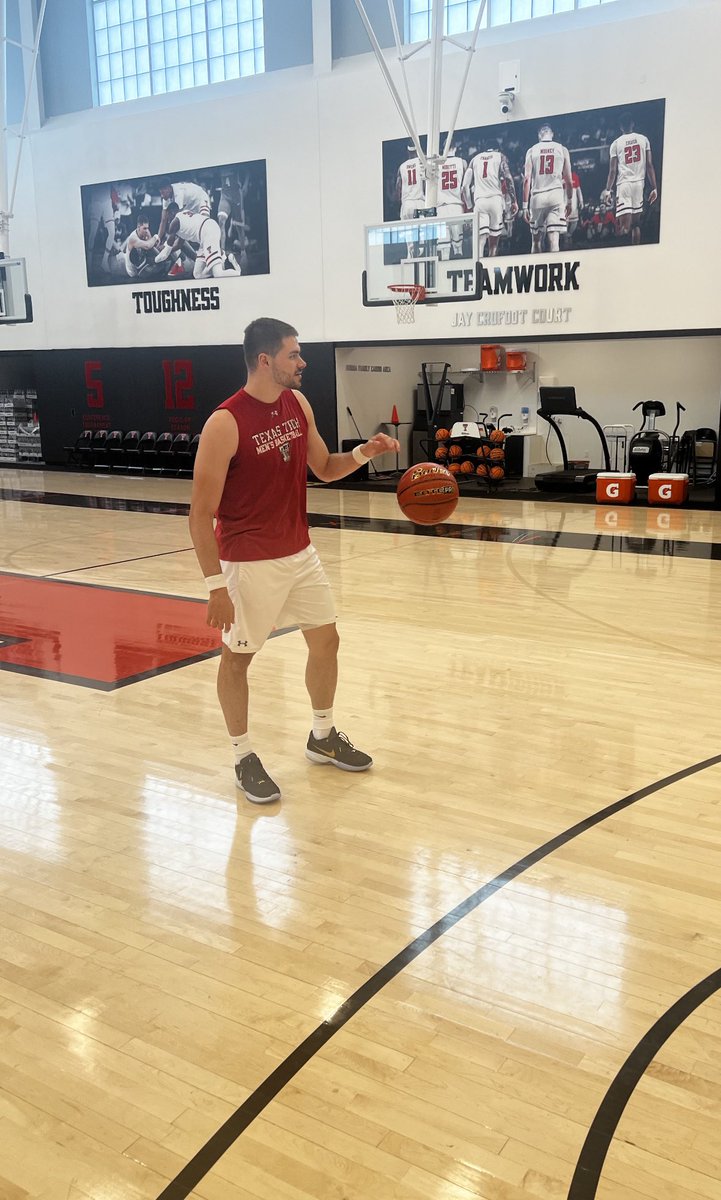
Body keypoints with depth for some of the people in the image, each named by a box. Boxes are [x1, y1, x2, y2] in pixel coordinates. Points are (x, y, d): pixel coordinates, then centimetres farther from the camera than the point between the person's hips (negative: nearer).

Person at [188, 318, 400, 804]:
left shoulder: (298, 403, 1)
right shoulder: (225, 424, -21)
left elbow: (324, 468, 14)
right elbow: (201, 514, -18)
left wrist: (364, 453, -7)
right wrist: (216, 585, -20)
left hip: (301, 552, 8)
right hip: (250, 562, -7)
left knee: (326, 640, 15)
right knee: (237, 657, 7)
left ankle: (323, 736, 35)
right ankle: (244, 757, 25)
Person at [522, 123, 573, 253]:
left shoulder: (531, 151, 8)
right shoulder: (562, 149, 9)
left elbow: (527, 180, 0)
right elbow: (568, 180, 7)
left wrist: (525, 205, 0)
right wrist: (569, 202, 16)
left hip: (537, 197, 1)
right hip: (556, 194, -1)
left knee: (536, 240, 10)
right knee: (553, 239, -7)